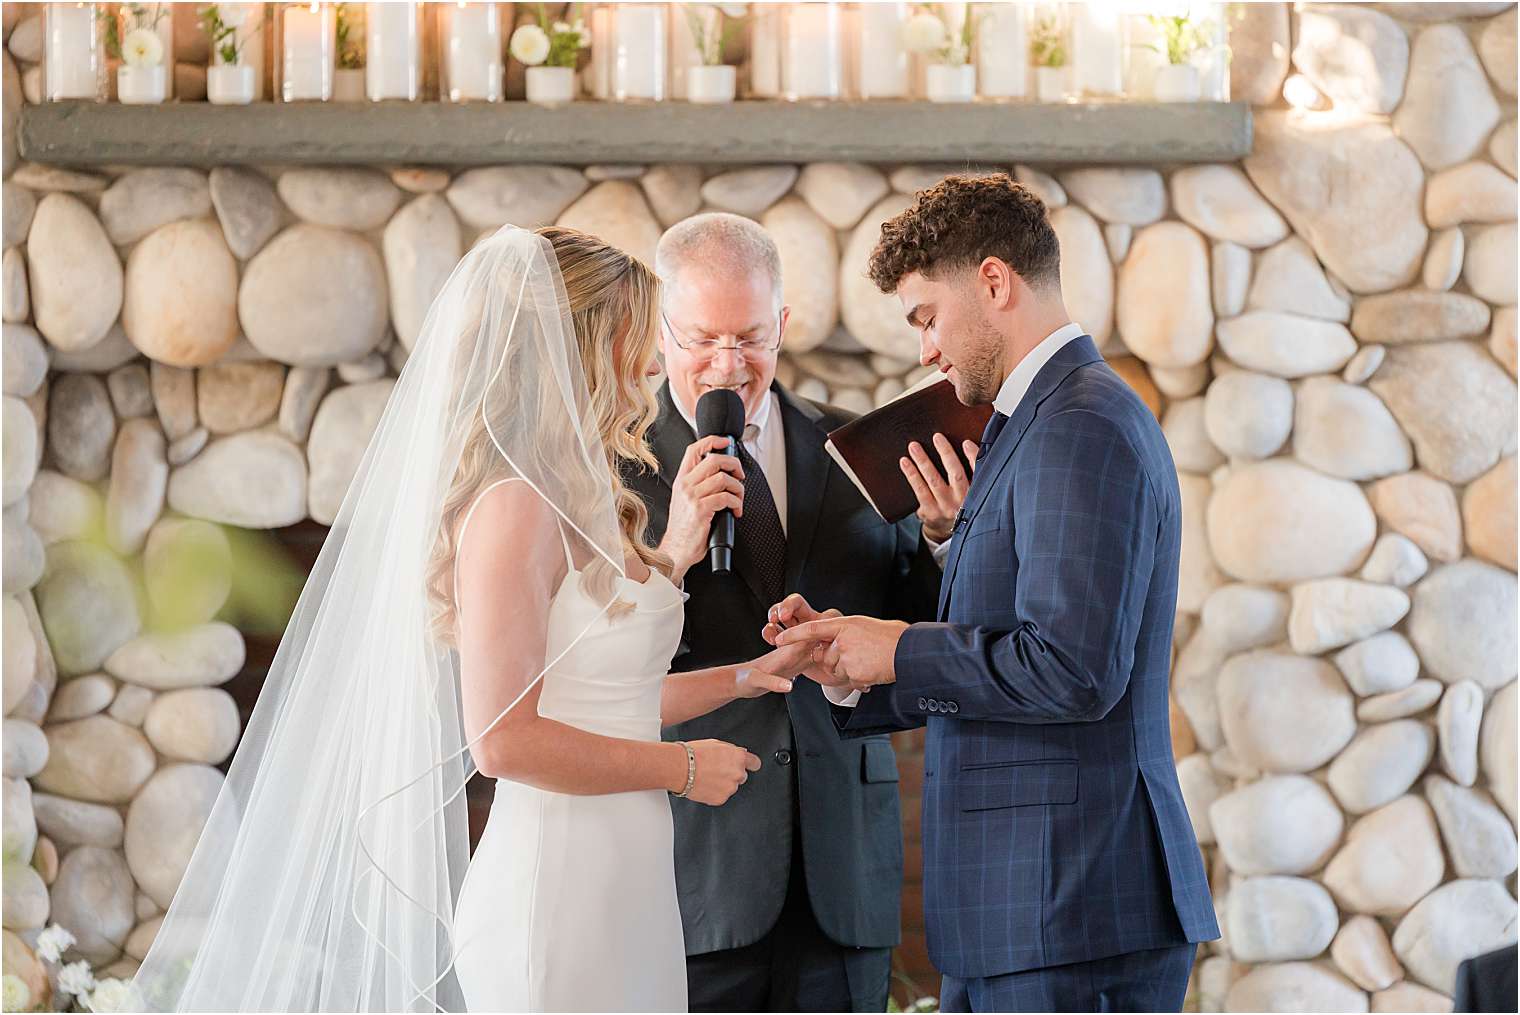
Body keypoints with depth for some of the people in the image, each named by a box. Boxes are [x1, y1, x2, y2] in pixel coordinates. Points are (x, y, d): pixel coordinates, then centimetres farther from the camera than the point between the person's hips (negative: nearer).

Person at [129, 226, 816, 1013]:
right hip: (559, 894, -9)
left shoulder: (574, 503, 13)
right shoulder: (513, 506, -15)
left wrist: (743, 677, 13)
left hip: (622, 888, 9)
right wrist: (683, 768, -11)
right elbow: (505, 740, -20)